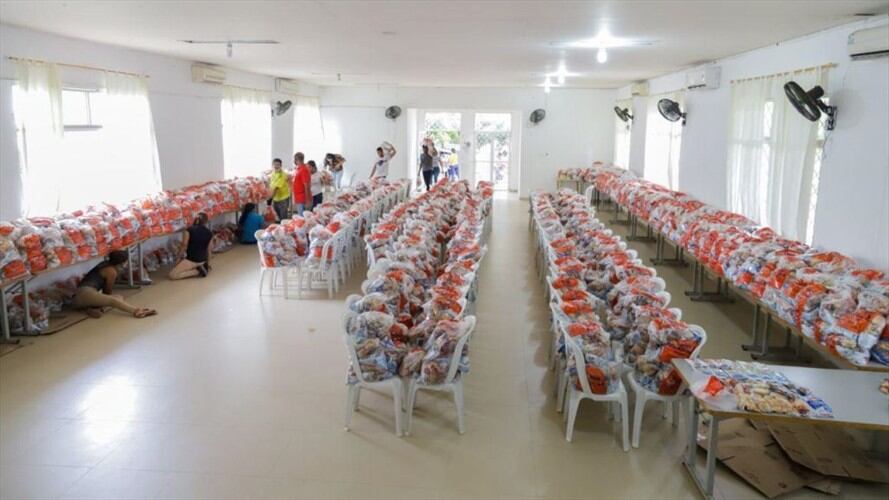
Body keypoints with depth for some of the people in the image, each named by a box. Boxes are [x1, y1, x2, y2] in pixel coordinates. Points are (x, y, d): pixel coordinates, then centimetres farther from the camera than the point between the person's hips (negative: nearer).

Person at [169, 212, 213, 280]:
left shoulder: (189, 230, -8)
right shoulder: (209, 232, 3)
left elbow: (184, 245, -11)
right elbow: (208, 250, 12)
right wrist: (208, 263, 24)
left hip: (192, 259, -6)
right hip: (203, 260, 6)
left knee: (172, 275, -6)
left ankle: (198, 271, -11)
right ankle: (202, 267, 9)